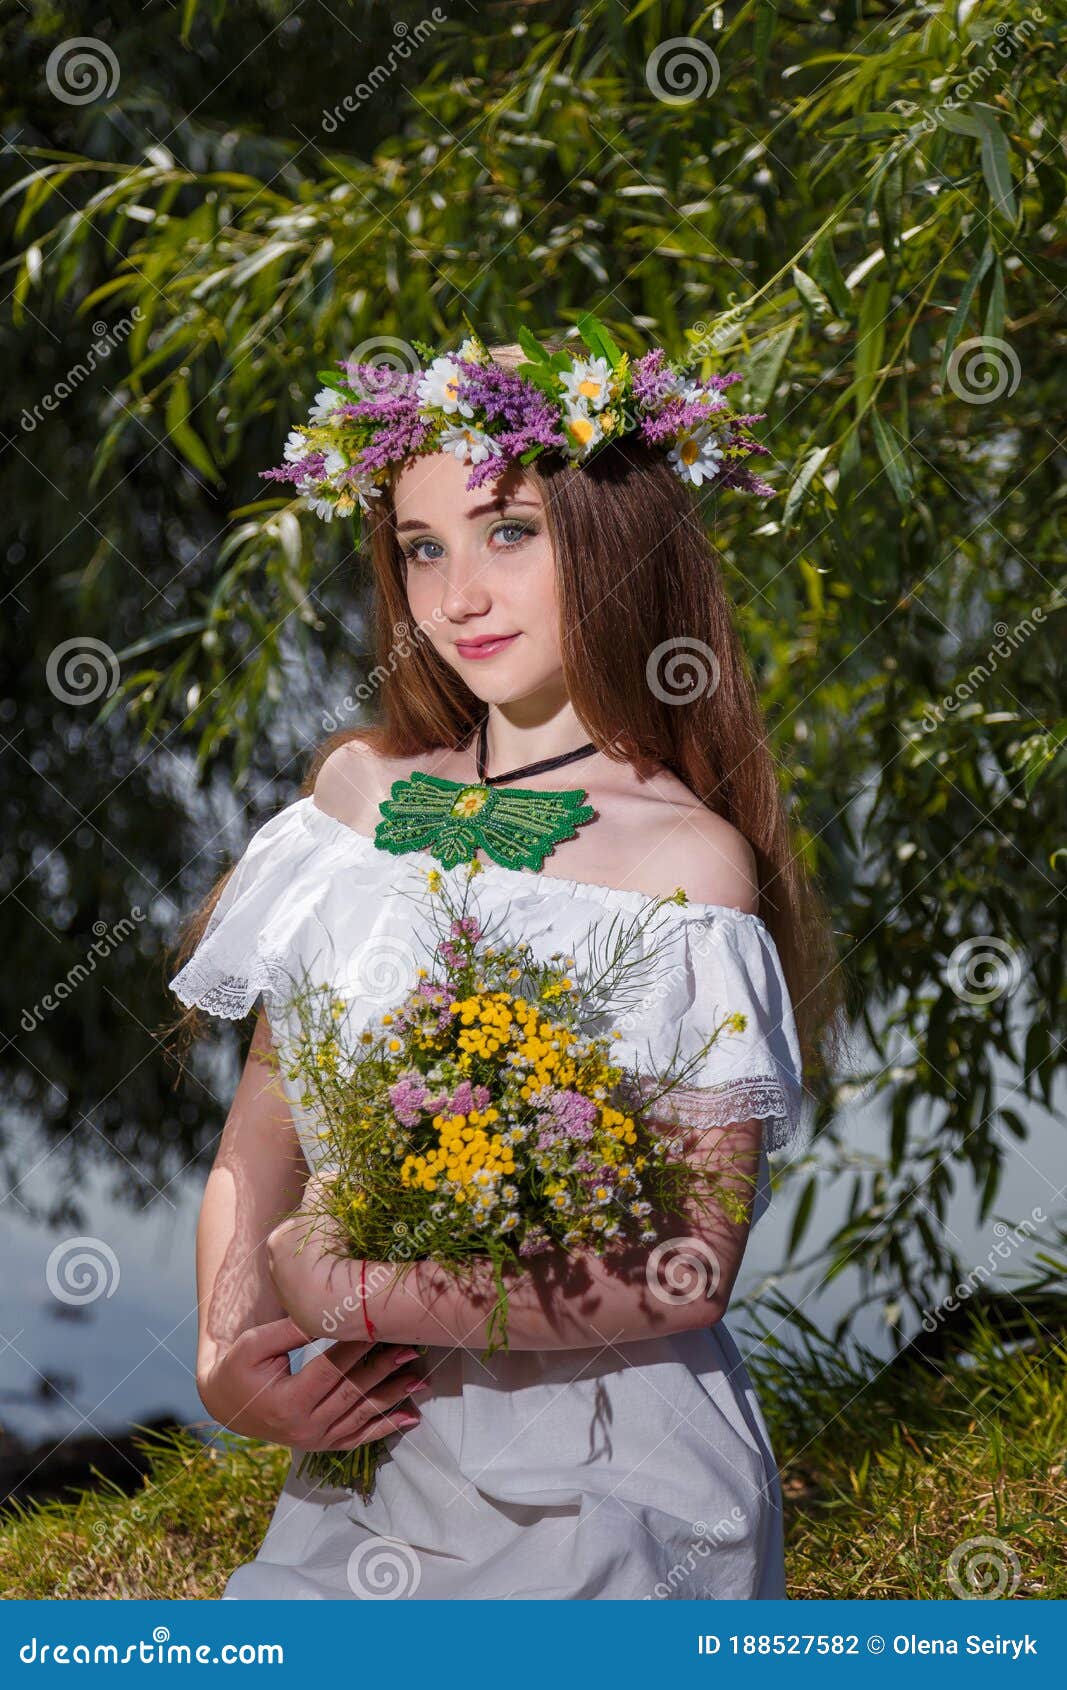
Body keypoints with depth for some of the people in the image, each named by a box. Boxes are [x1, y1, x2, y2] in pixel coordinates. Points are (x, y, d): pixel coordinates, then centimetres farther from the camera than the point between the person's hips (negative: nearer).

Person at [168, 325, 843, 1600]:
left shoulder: (688, 861, -14)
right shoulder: (358, 790, 2)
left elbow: (690, 1267, -17)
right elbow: (264, 1127, 5)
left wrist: (354, 1295, -16)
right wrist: (230, 1365, -11)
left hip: (597, 1493, -5)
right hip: (367, 1456, 5)